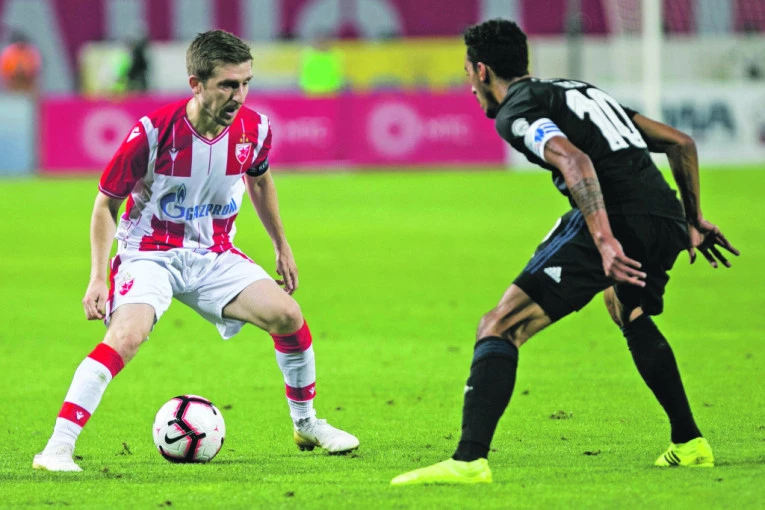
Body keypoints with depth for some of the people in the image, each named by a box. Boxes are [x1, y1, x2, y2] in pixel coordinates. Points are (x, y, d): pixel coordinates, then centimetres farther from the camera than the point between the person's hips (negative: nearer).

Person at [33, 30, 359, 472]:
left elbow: (259, 180, 17)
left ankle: (306, 424, 14)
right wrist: (98, 277, -14)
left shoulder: (255, 129, -8)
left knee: (288, 316, -12)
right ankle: (57, 449, -31)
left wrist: (282, 246, 23)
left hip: (215, 257, 4)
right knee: (127, 335, -30)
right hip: (150, 255, -4)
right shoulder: (154, 132, -21)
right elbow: (107, 203, -8)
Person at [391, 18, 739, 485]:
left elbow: (575, 161, -17)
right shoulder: (583, 92, 29)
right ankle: (689, 444, 39)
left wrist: (605, 240, -25)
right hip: (667, 225, 8)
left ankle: (469, 461, -21)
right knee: (632, 316, 39)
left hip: (615, 219, -8)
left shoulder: (515, 111, 4)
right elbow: (681, 143, 28)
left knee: (499, 327, -7)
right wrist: (694, 221, 34)